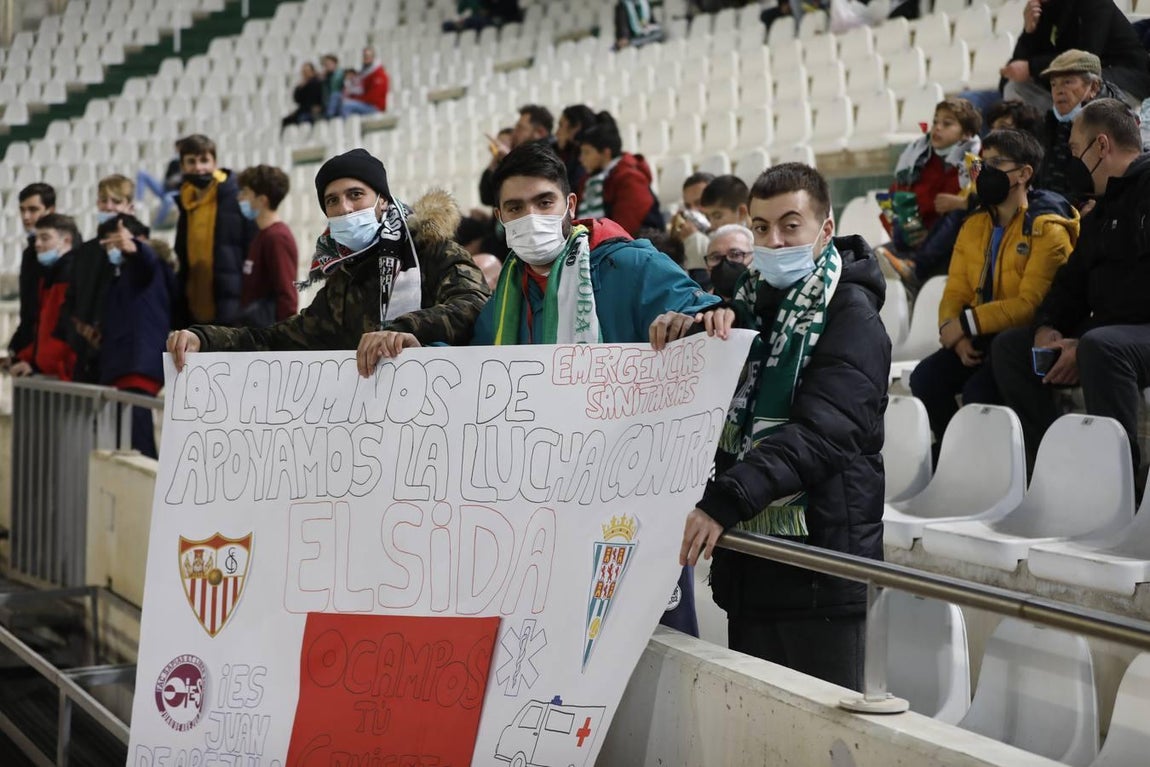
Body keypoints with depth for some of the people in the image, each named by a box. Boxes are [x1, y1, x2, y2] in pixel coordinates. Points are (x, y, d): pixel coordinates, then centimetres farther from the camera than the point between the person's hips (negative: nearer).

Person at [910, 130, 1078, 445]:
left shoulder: (1047, 229, -10)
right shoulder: (973, 225, 13)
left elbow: (1030, 303, -19)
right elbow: (956, 292, 9)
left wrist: (967, 323, -20)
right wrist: (954, 332, -12)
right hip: (980, 339, 7)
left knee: (978, 392, -30)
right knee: (925, 378, -17)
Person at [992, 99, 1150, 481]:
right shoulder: (1101, 211, 19)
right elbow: (1072, 280, 20)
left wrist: (1085, 346, -24)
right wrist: (1047, 328, -1)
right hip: (1104, 331, 10)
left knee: (1101, 346, -38)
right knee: (1009, 346, 4)